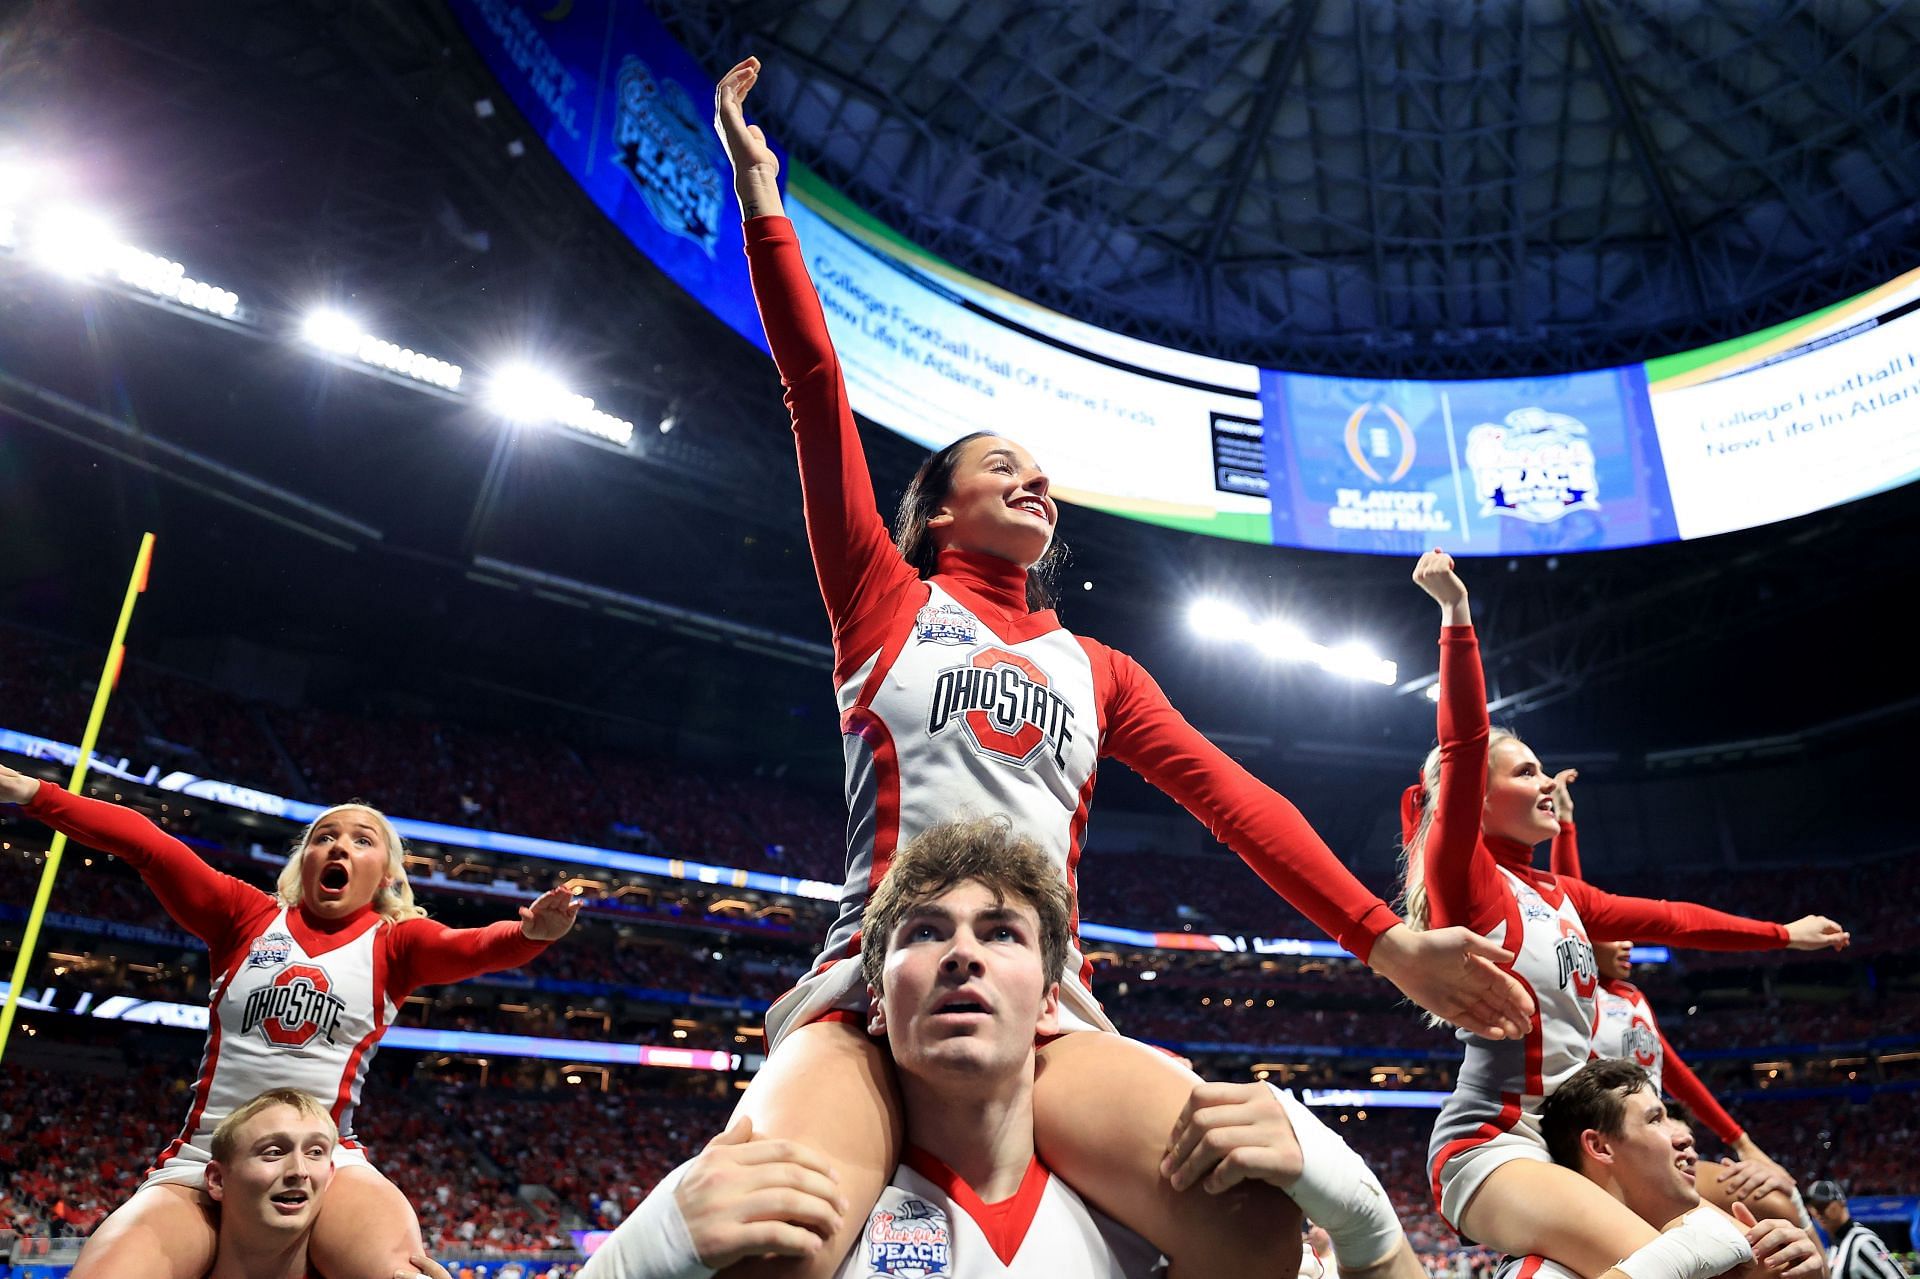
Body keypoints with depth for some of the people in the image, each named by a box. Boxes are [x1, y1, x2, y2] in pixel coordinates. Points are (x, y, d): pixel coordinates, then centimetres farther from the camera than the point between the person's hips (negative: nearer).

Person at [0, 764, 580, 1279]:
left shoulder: (396, 942, 6)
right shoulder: (246, 915, 9)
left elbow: (473, 946, -14)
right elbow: (144, 842, 0)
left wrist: (529, 934, -36)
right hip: (199, 1164, 2)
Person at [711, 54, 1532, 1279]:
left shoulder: (1097, 666, 23)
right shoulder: (885, 599, 15)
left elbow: (1227, 791, 12)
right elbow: (820, 402, 6)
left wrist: (1385, 940, 3)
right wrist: (762, 204, 5)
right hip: (872, 992, -3)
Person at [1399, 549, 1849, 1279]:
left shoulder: (1558, 897, 17)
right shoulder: (1463, 878, -6)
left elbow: (1668, 919, 30)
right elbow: (1462, 749, -18)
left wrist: (1782, 934, 38)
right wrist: (1456, 614, -23)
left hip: (1565, 1144, 9)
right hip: (1493, 1147, -9)